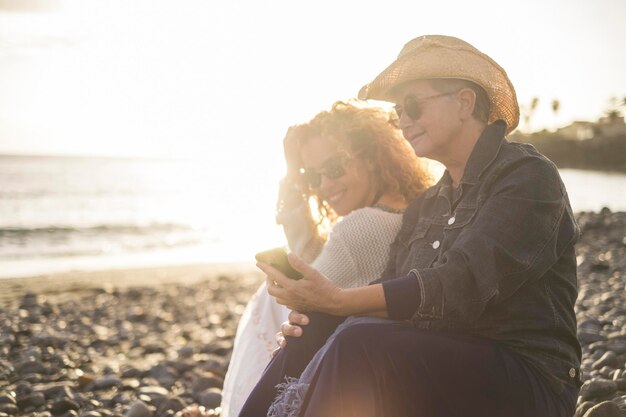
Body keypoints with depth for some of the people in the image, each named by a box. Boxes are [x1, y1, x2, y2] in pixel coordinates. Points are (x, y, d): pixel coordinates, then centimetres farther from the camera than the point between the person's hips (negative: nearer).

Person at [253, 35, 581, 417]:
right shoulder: (428, 203, 17)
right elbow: (392, 291, 10)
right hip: (438, 367, 7)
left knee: (360, 347, -29)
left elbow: (462, 286, -21)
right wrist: (318, 311, -12)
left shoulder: (527, 177, -8)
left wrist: (339, 300, -29)